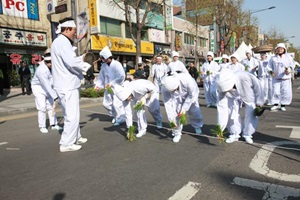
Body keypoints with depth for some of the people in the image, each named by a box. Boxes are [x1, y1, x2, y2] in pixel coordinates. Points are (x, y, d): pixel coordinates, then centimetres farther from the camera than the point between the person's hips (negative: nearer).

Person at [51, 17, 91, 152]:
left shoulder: (61, 42, 19)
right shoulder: (62, 42, -15)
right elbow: (72, 62, -24)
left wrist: (80, 58, 10)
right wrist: (86, 65, -8)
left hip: (68, 84, 11)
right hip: (67, 86, -11)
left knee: (72, 114, 19)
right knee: (72, 116, -6)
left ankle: (76, 137, 31)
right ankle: (66, 143, 3)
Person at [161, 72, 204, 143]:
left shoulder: (186, 79, -43)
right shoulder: (165, 88, -35)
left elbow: (193, 94, -29)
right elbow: (168, 103, -29)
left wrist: (185, 108, -28)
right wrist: (171, 118, -29)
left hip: (190, 95, -1)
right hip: (176, 98, 1)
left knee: (194, 111, 1)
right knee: (175, 113, -14)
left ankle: (197, 126, 33)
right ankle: (177, 133, 4)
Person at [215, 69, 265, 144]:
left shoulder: (244, 76, -44)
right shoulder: (223, 88, -34)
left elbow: (257, 85, -25)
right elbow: (222, 108, -33)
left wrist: (259, 102, -15)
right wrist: (220, 128, -35)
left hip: (249, 94, -1)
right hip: (233, 97, 2)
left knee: (251, 114, -8)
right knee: (231, 114, -7)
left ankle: (247, 135, 12)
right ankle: (234, 134, 13)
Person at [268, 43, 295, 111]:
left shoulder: (288, 57, 7)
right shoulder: (273, 58, 6)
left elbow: (292, 64, 5)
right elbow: (270, 66, 12)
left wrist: (289, 69, -15)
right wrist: (271, 71, -6)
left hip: (286, 78, 0)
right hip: (276, 78, 0)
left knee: (286, 92, 0)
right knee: (275, 91, -4)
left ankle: (283, 105, 11)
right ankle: (276, 104, 7)